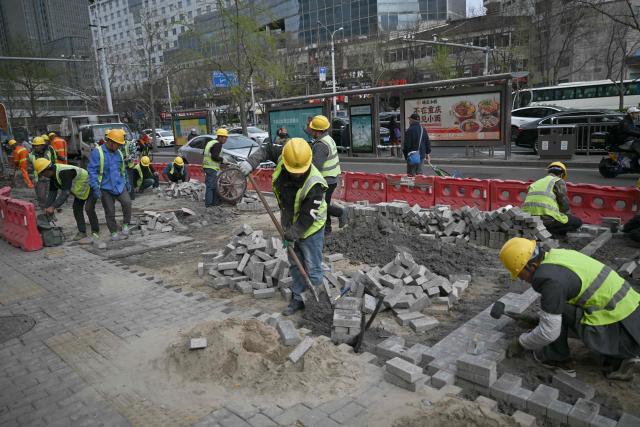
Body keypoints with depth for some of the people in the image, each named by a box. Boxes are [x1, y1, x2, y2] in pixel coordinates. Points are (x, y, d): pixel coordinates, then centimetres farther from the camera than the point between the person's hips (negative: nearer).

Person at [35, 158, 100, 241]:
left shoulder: (64, 172, -35)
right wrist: (46, 207, -8)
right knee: (77, 208, 4)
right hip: (80, 189, 9)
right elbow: (52, 193, -1)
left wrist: (53, 207, -39)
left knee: (89, 209, -12)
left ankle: (95, 231, 4)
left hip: (90, 187, -9)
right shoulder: (53, 175, -4)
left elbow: (65, 192, -39)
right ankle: (82, 232, 11)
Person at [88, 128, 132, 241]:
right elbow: (92, 171, -13)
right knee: (110, 212, 3)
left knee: (127, 203, -19)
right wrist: (95, 188, -18)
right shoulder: (97, 152, -11)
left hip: (120, 185, 4)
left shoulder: (119, 153, 8)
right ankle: (114, 233, 18)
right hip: (106, 188, -4)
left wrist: (127, 182, 23)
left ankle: (125, 225, 0)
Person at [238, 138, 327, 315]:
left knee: (312, 268, 1)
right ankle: (298, 298, 31)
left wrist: (291, 236, -21)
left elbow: (307, 218, -28)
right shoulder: (284, 157, -17)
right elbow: (268, 150, 4)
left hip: (310, 228, -7)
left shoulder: (314, 184, -34)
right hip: (289, 223, 7)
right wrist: (251, 162, -10)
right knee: (295, 265, 17)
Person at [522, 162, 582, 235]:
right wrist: (569, 217, 23)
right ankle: (547, 231, -5)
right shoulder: (558, 181, 5)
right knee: (578, 222, 10)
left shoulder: (537, 183, 25)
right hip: (547, 219, -8)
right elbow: (564, 204, 2)